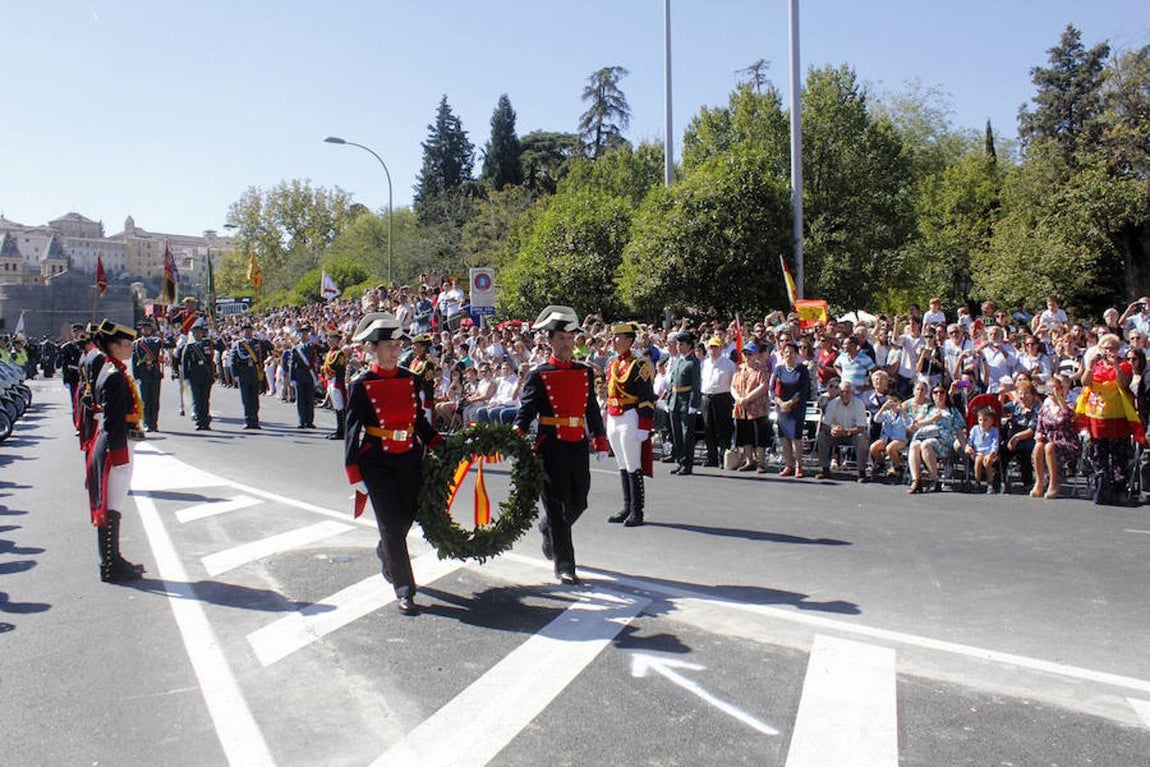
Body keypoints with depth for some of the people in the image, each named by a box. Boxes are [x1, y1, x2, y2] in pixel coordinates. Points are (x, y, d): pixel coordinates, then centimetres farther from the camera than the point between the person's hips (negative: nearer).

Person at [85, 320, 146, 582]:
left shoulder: (112, 372, 14)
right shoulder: (115, 377, -17)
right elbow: (113, 422, -21)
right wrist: (117, 457, -21)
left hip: (113, 445, 10)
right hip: (116, 446, -10)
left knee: (110, 508, 16)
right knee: (111, 509, -2)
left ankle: (113, 561, 26)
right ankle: (111, 568, 5)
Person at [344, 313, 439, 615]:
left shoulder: (411, 380, 4)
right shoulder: (361, 386, -7)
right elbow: (351, 431, -5)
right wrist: (355, 475, -8)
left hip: (410, 459, 4)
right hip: (377, 462, -4)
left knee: (407, 517, 14)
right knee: (391, 524, -3)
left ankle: (385, 554, 48)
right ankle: (404, 591, 5)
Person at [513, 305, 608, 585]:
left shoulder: (585, 373, 10)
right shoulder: (539, 376, -4)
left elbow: (593, 410, 15)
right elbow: (526, 412, -8)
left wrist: (600, 442, 13)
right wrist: (516, 437, -24)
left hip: (578, 446, 5)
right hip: (551, 448, -5)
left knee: (578, 502, 11)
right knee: (557, 505, -1)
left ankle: (548, 531, 42)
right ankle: (564, 566, 8)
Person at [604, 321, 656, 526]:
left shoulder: (639, 365, -10)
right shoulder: (611, 364, 14)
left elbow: (647, 398, -13)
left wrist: (643, 428, -17)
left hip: (630, 419, -8)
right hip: (613, 419, 8)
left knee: (633, 468, -4)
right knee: (622, 467, 13)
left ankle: (637, 512, 3)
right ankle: (627, 508, 20)